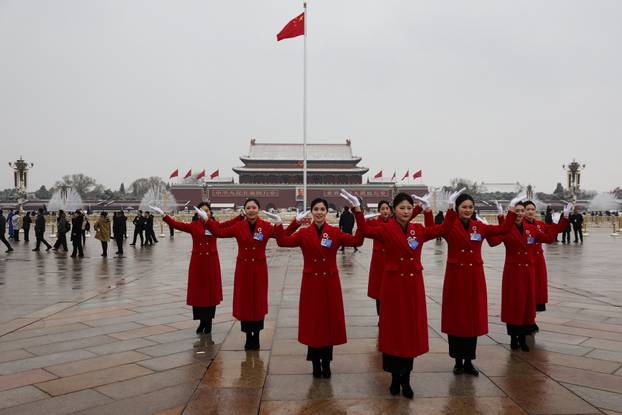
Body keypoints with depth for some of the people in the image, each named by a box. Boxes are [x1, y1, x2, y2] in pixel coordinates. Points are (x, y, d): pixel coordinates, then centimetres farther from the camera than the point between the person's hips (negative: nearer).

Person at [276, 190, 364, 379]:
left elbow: (357, 240, -18)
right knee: (312, 323, 6)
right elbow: (282, 241, -15)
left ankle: (326, 363, 24)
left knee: (330, 322, 7)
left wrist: (358, 211, -25)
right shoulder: (304, 233, -2)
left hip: (330, 283, 0)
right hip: (311, 283, 0)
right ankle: (316, 364, 23)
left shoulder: (336, 233, -2)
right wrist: (295, 222, -18)